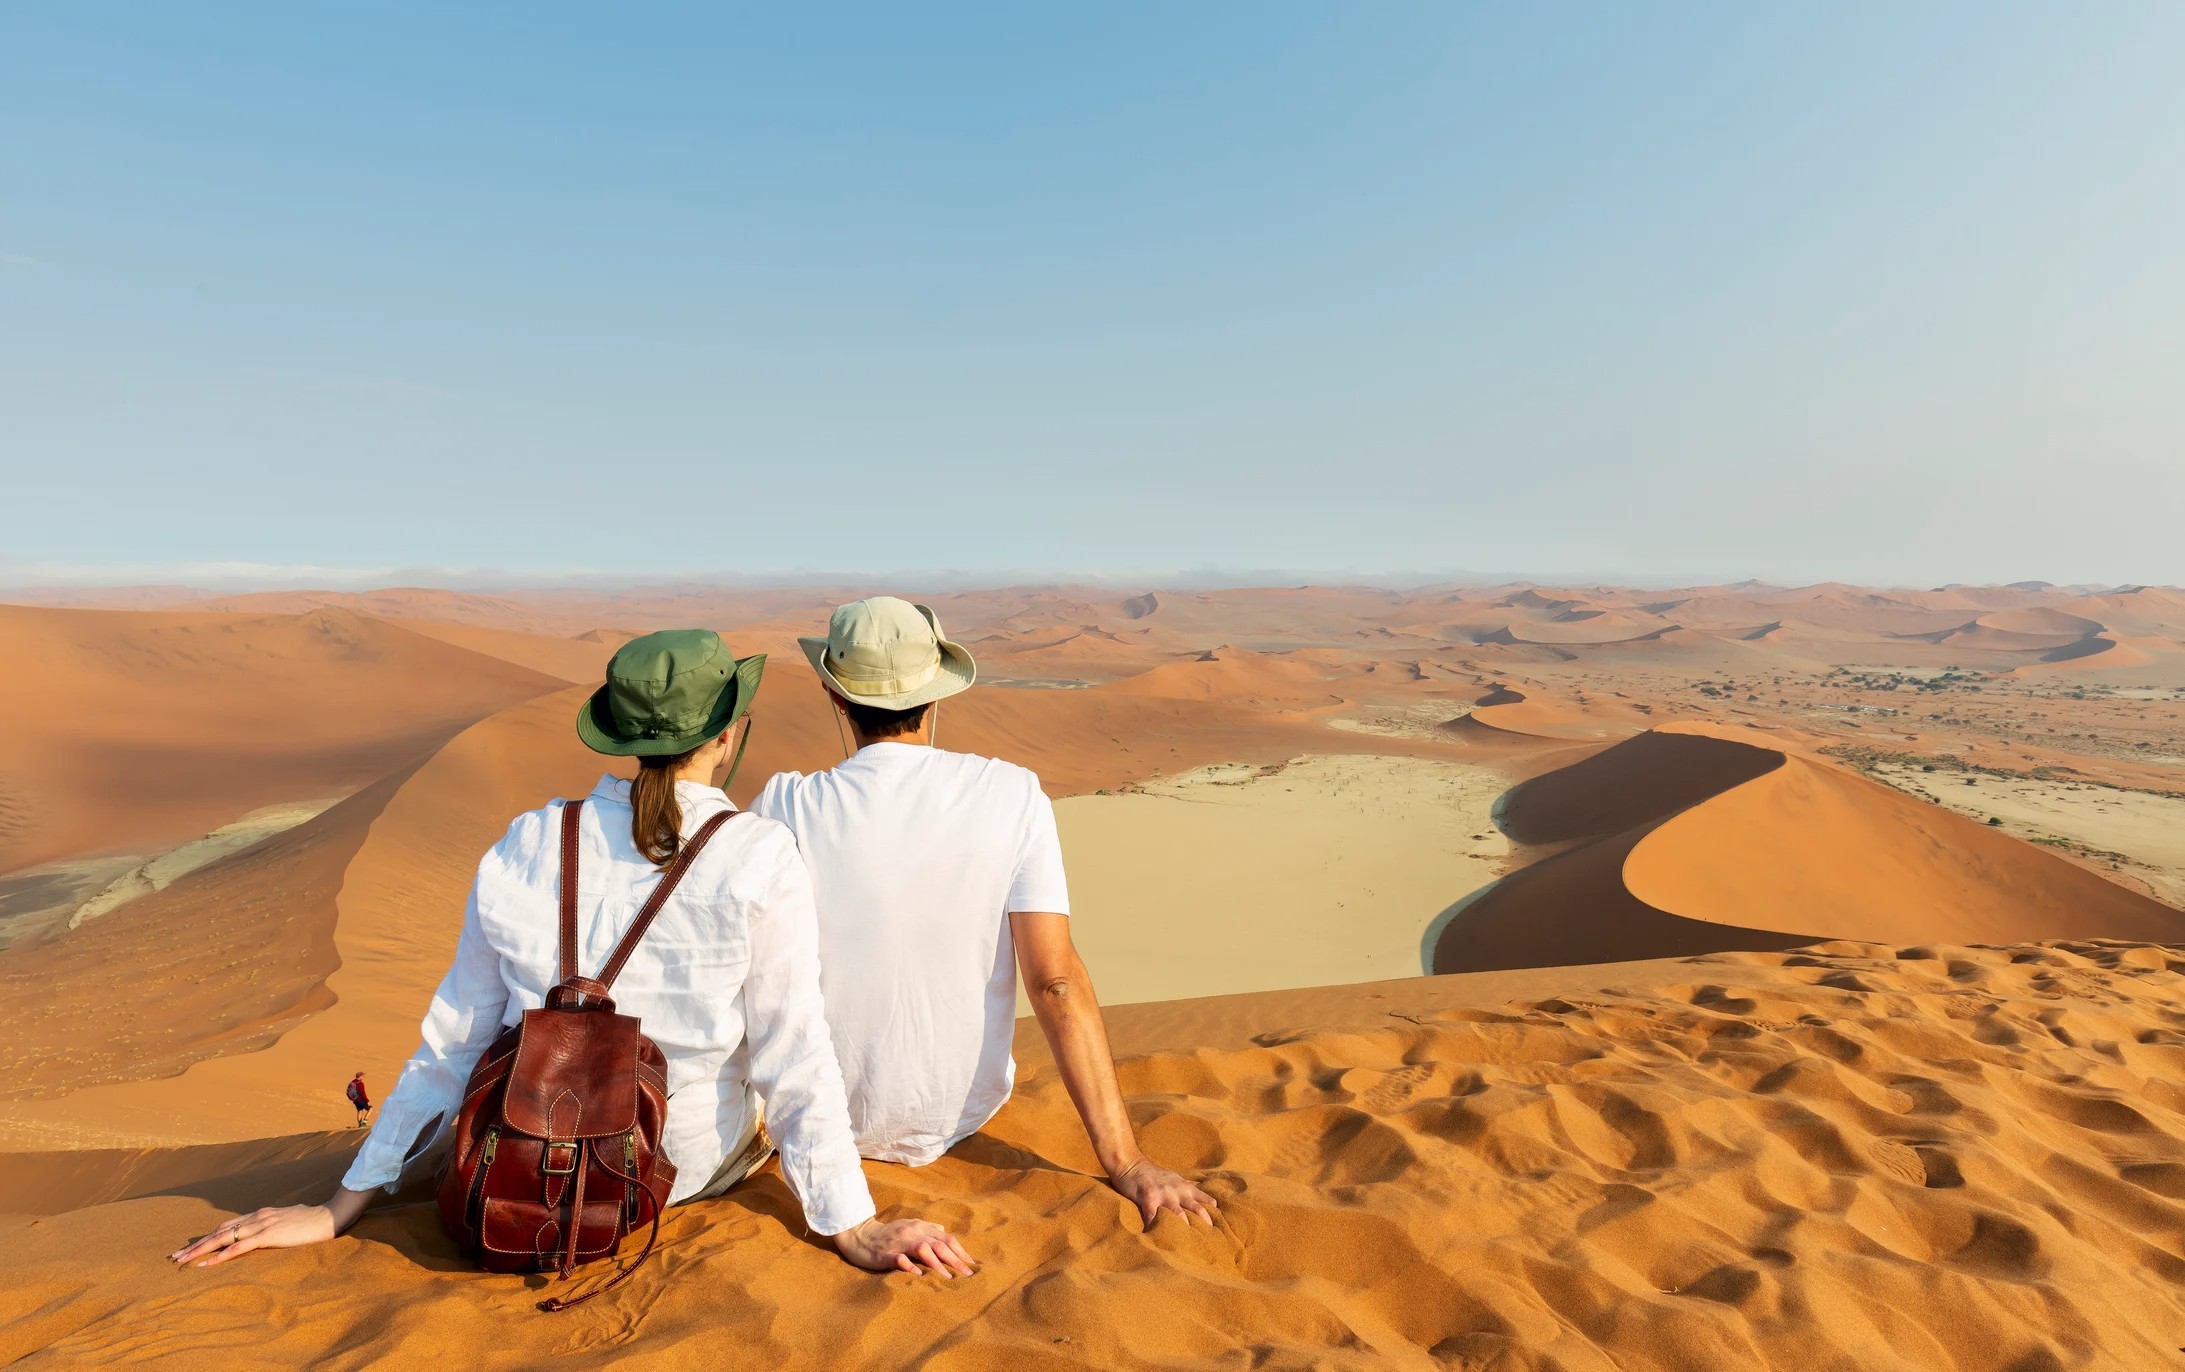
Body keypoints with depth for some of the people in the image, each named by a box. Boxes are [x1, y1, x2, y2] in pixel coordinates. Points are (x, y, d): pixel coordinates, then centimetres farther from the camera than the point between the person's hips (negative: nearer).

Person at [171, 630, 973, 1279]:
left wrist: (343, 1206, 6)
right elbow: (793, 1056, -19)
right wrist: (854, 1227, -10)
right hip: (698, 1167, -3)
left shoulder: (524, 848, -10)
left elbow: (450, 1046, -5)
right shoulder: (759, 859, -21)